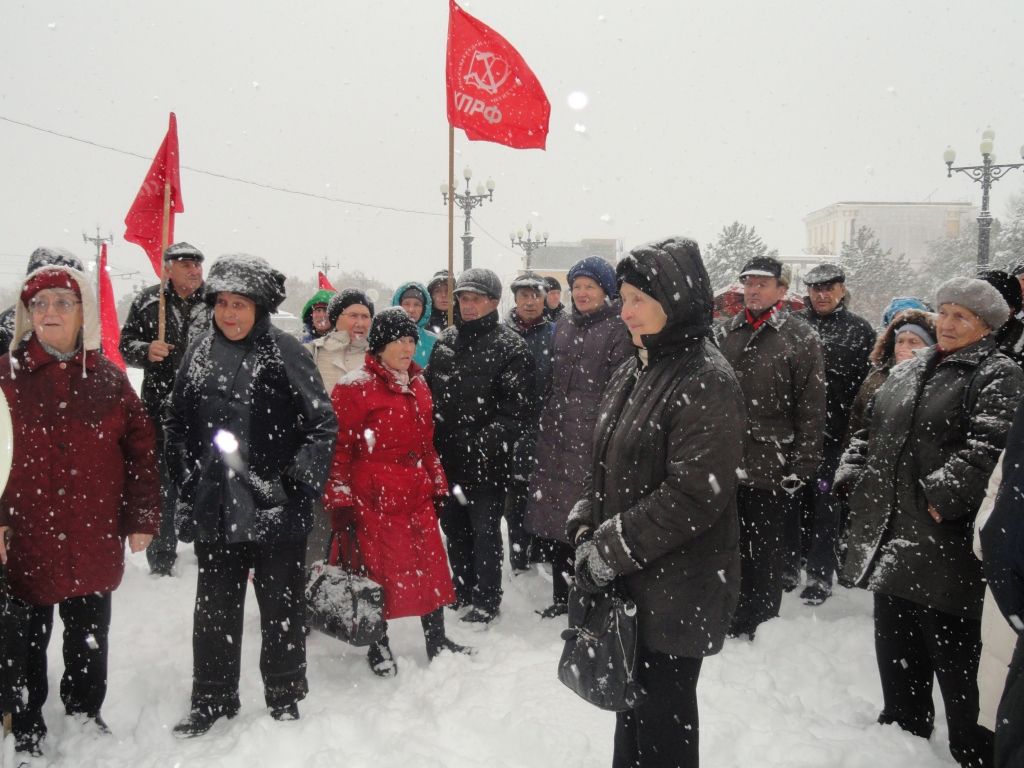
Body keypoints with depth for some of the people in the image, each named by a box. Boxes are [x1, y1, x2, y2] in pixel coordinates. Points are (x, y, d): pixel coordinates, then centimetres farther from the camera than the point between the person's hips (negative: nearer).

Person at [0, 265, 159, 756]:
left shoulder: (108, 379, 2)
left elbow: (141, 447, 2)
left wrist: (142, 517, -2)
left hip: (95, 539, 2)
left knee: (90, 633, 16)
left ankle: (85, 712, 37)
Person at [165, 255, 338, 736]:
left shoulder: (285, 352, -7)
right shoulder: (201, 353, 7)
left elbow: (323, 422, -6)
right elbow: (175, 423, 16)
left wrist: (299, 481, -11)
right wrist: (187, 479, 8)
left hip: (276, 508, -4)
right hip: (216, 508, 4)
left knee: (281, 603, 10)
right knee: (214, 605, 15)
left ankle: (284, 694, 30)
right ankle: (212, 699, 32)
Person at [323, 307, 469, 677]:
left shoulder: (418, 386, 14)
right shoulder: (356, 387, -10)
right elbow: (339, 447, -10)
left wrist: (437, 485, 19)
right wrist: (339, 500, -11)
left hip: (416, 493, 7)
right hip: (374, 495, -6)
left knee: (432, 565, 10)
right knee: (380, 568, 5)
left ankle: (437, 641, 27)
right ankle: (379, 646, 26)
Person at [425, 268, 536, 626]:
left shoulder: (510, 346, -8)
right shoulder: (445, 342, 12)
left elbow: (517, 406, -14)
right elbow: (429, 393, 17)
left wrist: (486, 442, -24)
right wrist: (432, 441, 5)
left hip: (486, 462, -6)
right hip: (446, 456, 6)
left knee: (485, 529, 5)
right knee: (453, 525, 18)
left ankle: (487, 600, 20)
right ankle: (463, 588, 36)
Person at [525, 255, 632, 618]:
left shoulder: (618, 329, -2)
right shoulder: (563, 327, 18)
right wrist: (546, 424, 17)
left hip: (591, 436, -6)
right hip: (556, 435, 6)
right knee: (553, 518, 9)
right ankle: (562, 596, 24)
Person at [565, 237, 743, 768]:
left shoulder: (707, 382, -17)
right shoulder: (631, 376, 9)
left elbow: (695, 495, -23)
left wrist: (609, 550, -20)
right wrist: (587, 528, -1)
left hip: (677, 593, -7)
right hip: (628, 584, 8)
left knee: (662, 715, 8)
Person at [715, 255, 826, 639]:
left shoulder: (800, 337, -4)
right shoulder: (724, 333, 9)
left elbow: (811, 409, -7)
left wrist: (800, 470, -11)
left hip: (771, 469, -4)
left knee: (765, 553, 9)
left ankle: (760, 629, 25)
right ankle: (730, 624, 32)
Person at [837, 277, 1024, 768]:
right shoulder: (907, 372, 16)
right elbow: (870, 430, 20)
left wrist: (941, 496, -23)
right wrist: (853, 480, 8)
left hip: (945, 540, -7)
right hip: (888, 536, 8)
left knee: (956, 653, 0)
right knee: (895, 643, 20)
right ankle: (903, 724, 39)